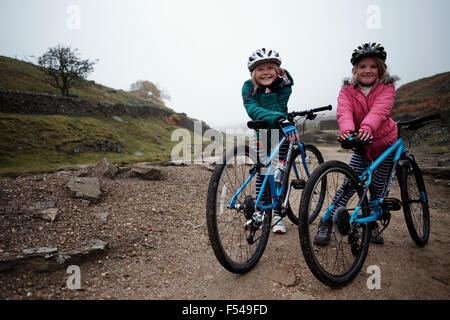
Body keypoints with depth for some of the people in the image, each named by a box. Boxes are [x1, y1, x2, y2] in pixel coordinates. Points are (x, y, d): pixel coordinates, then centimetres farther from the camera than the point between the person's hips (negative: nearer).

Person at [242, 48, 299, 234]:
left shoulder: (284, 85, -22)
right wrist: (279, 119, -54)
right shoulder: (248, 87, -21)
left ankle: (277, 214, 1)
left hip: (281, 130, -1)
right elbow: (253, 110, -41)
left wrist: (269, 92, -42)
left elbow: (278, 112, -31)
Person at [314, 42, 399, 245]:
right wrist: (347, 130, -49)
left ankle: (372, 224, 28)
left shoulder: (387, 87, -12)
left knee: (377, 189, 6)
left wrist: (366, 128, -52)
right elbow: (344, 112, -27)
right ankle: (327, 223, 0)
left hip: (385, 145, 0)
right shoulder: (348, 89, -8)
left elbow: (379, 110, -32)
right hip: (361, 145, 1)